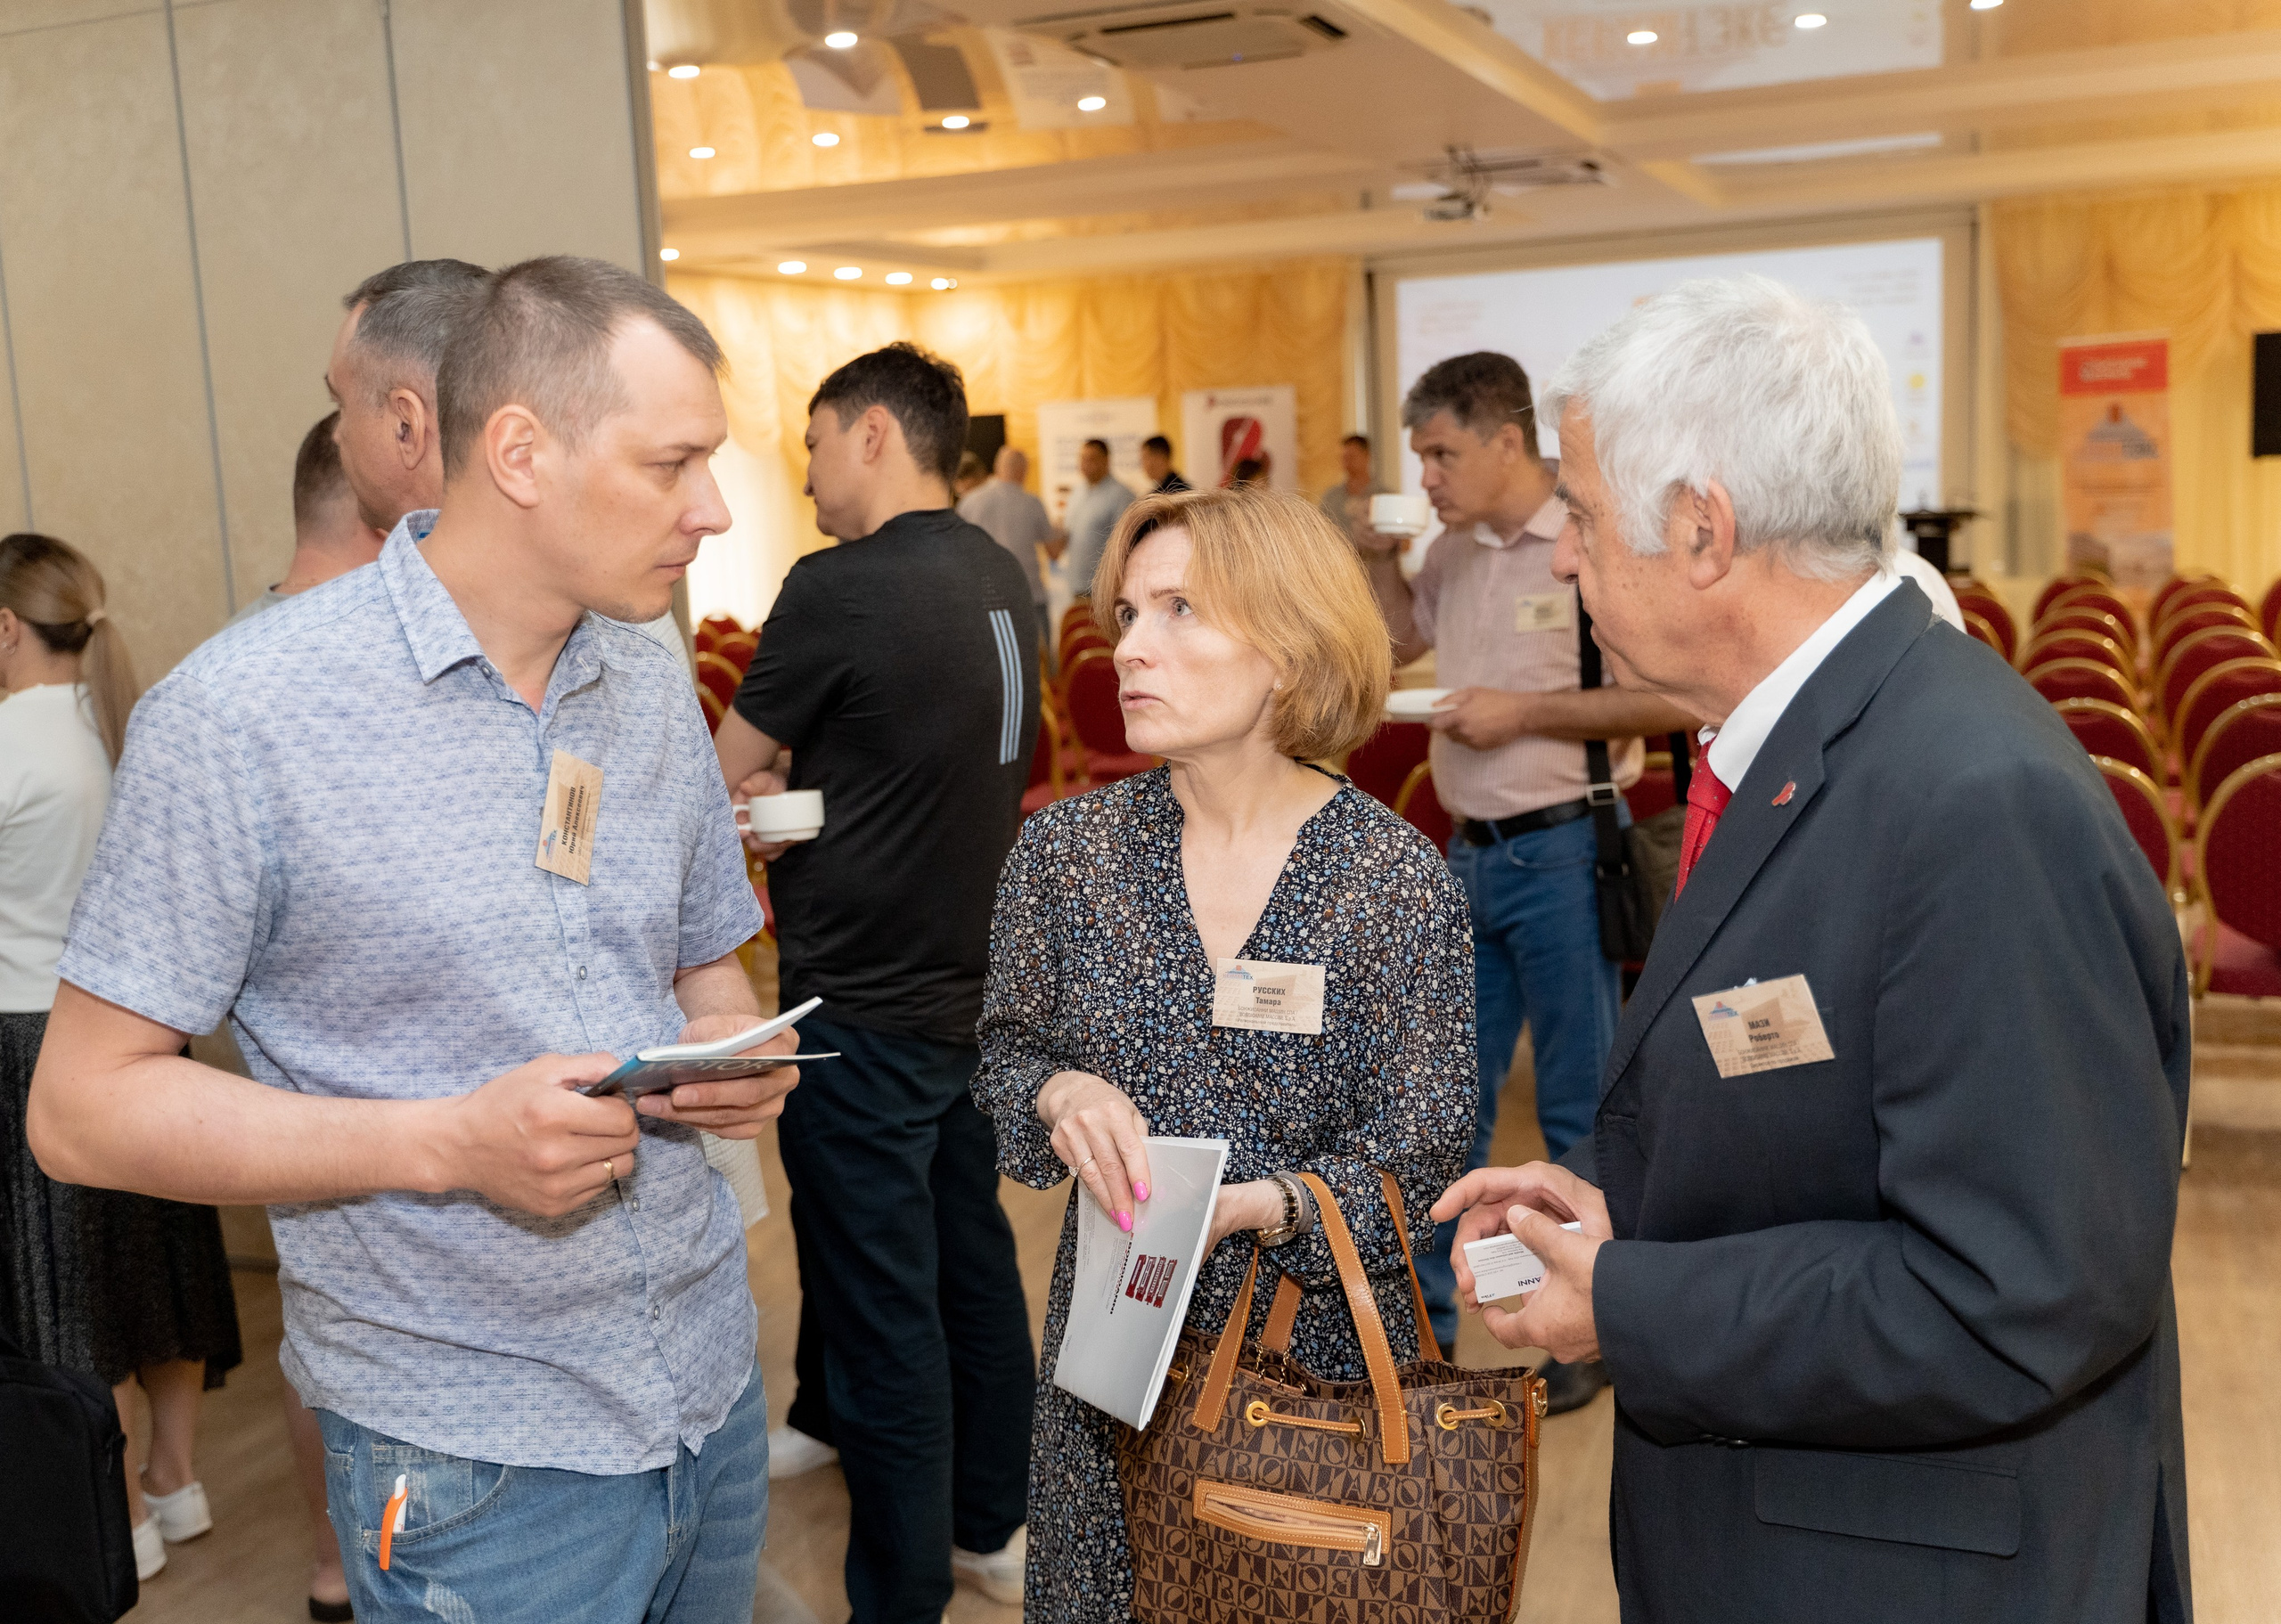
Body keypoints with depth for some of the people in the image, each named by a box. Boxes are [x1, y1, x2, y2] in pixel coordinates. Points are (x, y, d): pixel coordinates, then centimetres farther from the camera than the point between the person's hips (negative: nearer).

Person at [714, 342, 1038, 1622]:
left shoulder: (839, 590, -18)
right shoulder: (1003, 579, 5)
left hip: (865, 1010, -8)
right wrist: (797, 797, 2)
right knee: (975, 1263, 20)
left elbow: (721, 776, -7)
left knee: (881, 1314, 3)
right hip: (975, 982, 8)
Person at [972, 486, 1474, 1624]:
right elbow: (1005, 1051, 6)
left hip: (1324, 1349, -2)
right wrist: (1060, 1091, -17)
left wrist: (1254, 1207, -28)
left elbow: (1414, 1161, -11)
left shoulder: (1401, 882, -13)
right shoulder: (1065, 849, -5)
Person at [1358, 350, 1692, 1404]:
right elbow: (1403, 640, 25)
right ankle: (1424, 1319, 28)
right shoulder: (1455, 552, 8)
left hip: (1562, 850, -7)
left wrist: (1525, 709, -17)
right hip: (1469, 851, 7)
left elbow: (1670, 701, -18)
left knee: (1578, 1113, 5)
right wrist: (1380, 560, 7)